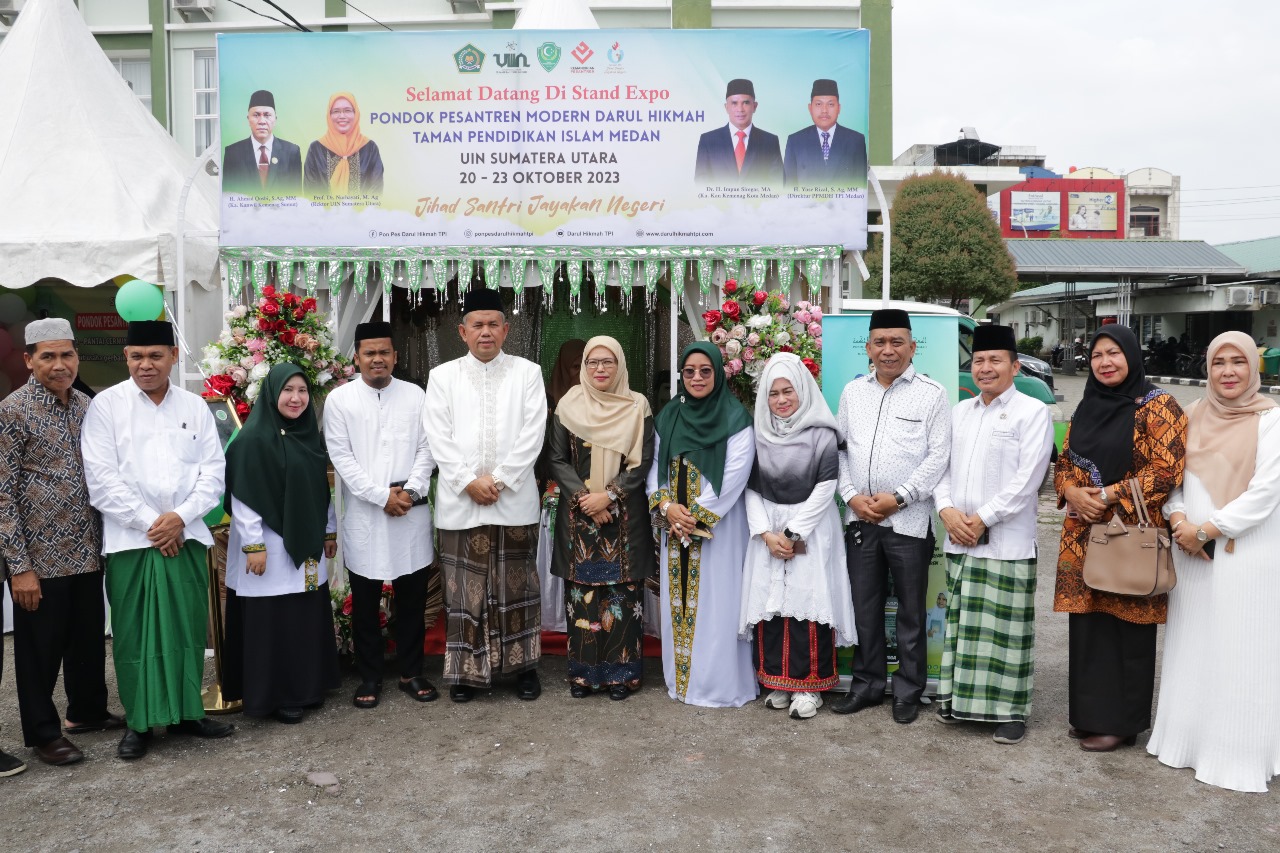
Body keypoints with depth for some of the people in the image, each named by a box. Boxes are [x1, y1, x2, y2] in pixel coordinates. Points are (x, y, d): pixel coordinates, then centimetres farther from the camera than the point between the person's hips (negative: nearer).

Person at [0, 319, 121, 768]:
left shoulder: (88, 406, 6)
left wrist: (108, 537, 12)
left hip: (87, 551, 6)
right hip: (40, 557, -5)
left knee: (89, 638, 18)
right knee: (40, 647, 8)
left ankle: (88, 710, 37)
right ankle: (43, 732, 23)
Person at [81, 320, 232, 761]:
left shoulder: (195, 407, 7)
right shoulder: (105, 406, -1)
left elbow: (213, 473, 4)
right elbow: (102, 479, -7)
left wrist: (180, 516, -10)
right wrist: (149, 523, -11)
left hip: (186, 537, 2)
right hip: (130, 540, -2)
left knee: (188, 628, 8)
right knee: (133, 633, 3)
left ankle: (186, 712, 21)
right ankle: (139, 721, 16)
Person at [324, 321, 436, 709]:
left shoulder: (415, 395, 6)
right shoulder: (339, 399, 1)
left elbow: (426, 449, 3)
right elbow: (341, 457, -5)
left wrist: (410, 491, -11)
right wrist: (382, 496, -11)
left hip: (411, 512, 1)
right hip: (364, 514, -1)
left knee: (412, 597, 8)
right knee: (365, 601, 7)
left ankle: (411, 672, 22)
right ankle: (369, 677, 21)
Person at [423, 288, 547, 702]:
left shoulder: (527, 372, 5)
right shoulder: (443, 376, 7)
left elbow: (532, 434, -4)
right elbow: (439, 438, 0)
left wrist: (499, 479, -11)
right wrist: (469, 482, -11)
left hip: (515, 500, 0)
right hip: (460, 501, 1)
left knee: (517, 586, 7)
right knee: (465, 589, 4)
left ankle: (523, 665, 19)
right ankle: (467, 669, 16)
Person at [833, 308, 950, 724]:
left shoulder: (931, 393, -2)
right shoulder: (853, 392, 10)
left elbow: (939, 455, -7)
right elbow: (839, 448, 10)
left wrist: (898, 497, -13)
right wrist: (852, 495, -3)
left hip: (909, 520, -4)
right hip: (861, 519, 4)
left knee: (910, 612, 7)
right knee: (865, 608, 12)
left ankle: (908, 691, 20)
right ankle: (867, 684, 26)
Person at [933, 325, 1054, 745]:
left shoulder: (1032, 412, -4)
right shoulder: (959, 411, 14)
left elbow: (1027, 478, -11)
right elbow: (942, 466, 13)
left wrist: (982, 519, -13)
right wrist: (947, 509, -5)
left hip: (1006, 541, -5)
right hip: (958, 538, 6)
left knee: (1004, 628, 0)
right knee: (961, 623, 13)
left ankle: (1011, 711, 12)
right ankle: (958, 699, 25)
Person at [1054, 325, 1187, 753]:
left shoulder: (1157, 406, -6)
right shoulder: (1087, 407, 13)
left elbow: (1168, 469, -13)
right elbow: (1065, 459, 16)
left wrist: (1110, 496, -17)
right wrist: (1072, 492, -5)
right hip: (1084, 534, 6)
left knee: (1126, 627, 1)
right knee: (1087, 623, 10)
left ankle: (1121, 721, 13)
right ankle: (1090, 713, 22)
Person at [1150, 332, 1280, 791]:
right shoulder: (1194, 416, 8)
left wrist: (1206, 530, -14)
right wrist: (1179, 521, -9)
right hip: (1192, 551, 5)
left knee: (1240, 652, 1)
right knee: (1191, 648, 12)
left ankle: (1238, 753, 13)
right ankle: (1186, 736, 26)